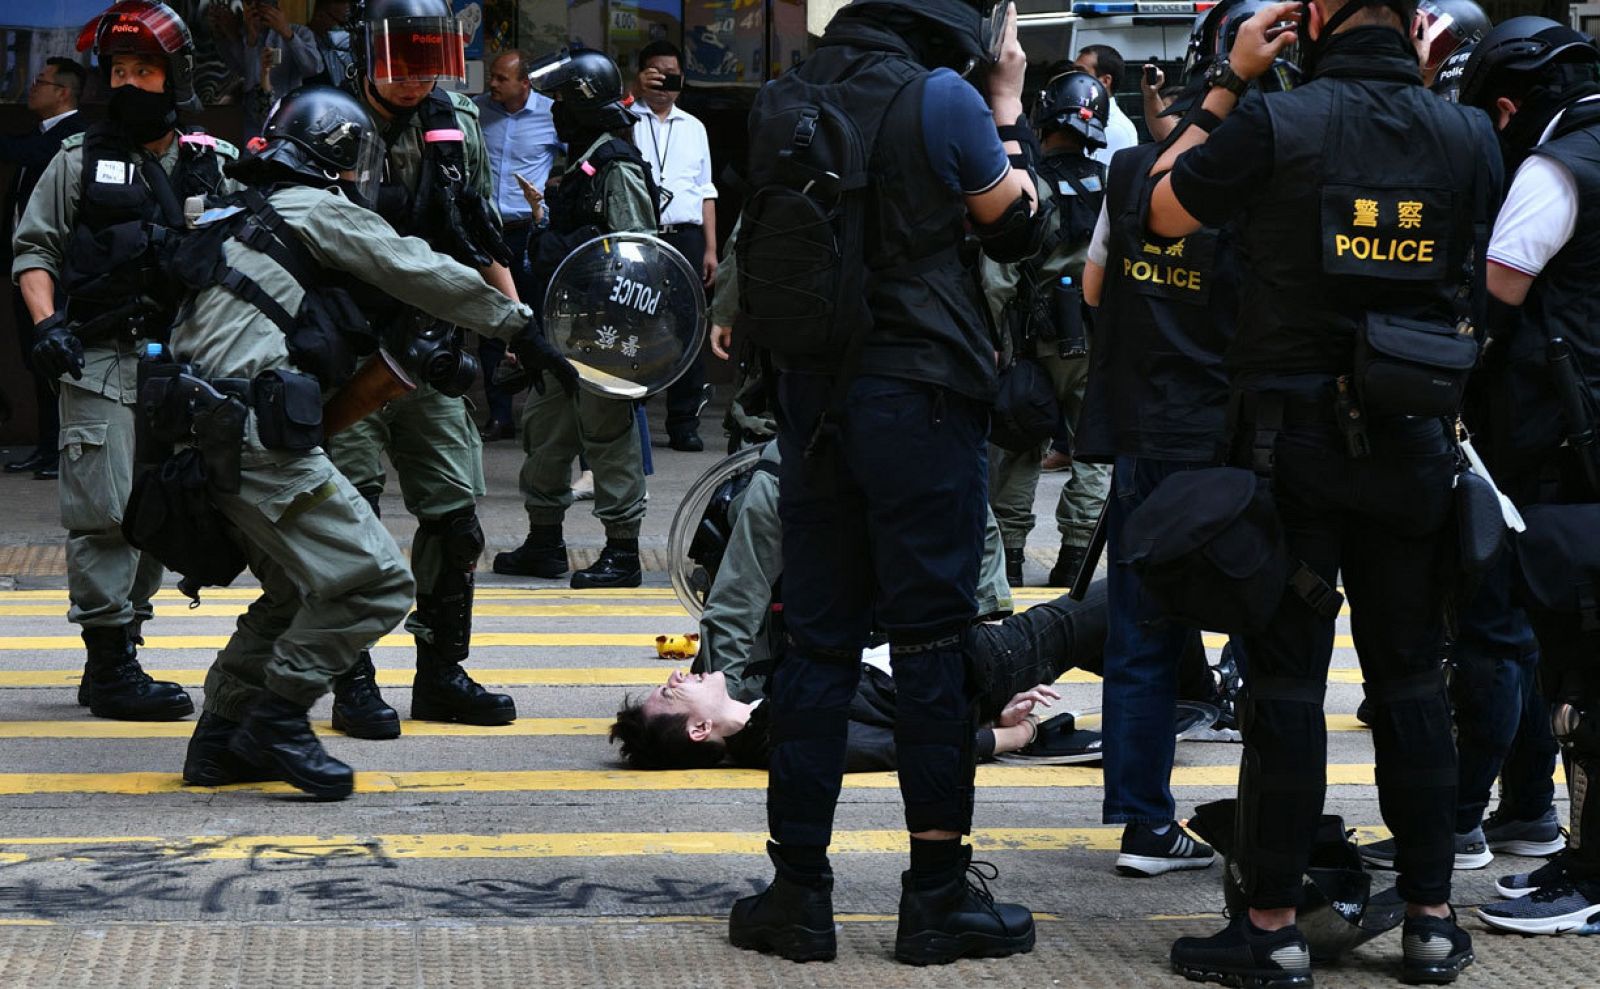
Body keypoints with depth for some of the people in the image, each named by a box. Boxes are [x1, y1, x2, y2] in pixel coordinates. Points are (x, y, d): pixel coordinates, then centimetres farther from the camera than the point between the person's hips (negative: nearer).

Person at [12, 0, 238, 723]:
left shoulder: (212, 166, 11)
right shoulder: (79, 161, 6)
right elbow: (34, 250, 5)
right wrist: (47, 323, -10)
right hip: (100, 363, -3)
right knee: (107, 514, -9)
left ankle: (121, 656, 18)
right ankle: (109, 670, -5)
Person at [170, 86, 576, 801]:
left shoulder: (241, 216, 24)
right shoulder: (317, 209, -1)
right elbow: (423, 274, -1)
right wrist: (522, 330, 6)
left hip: (209, 433, 10)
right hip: (259, 438, -10)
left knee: (298, 591, 20)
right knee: (375, 581, -9)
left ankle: (223, 737, 20)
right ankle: (277, 719, -7)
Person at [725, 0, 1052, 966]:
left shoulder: (790, 97, 5)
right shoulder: (941, 97, -11)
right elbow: (1020, 230, 0)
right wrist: (1009, 108, 12)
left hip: (812, 391, 5)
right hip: (917, 393, -5)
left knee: (818, 641, 9)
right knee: (934, 643, 2)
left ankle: (799, 895, 11)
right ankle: (938, 900, 7)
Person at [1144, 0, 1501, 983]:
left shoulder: (1275, 124, -12)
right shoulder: (1468, 136, -2)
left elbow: (1163, 208, 0)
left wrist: (1228, 82, 6)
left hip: (1296, 441, -3)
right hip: (1415, 447, 3)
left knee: (1287, 678, 1)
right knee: (1411, 675, 11)